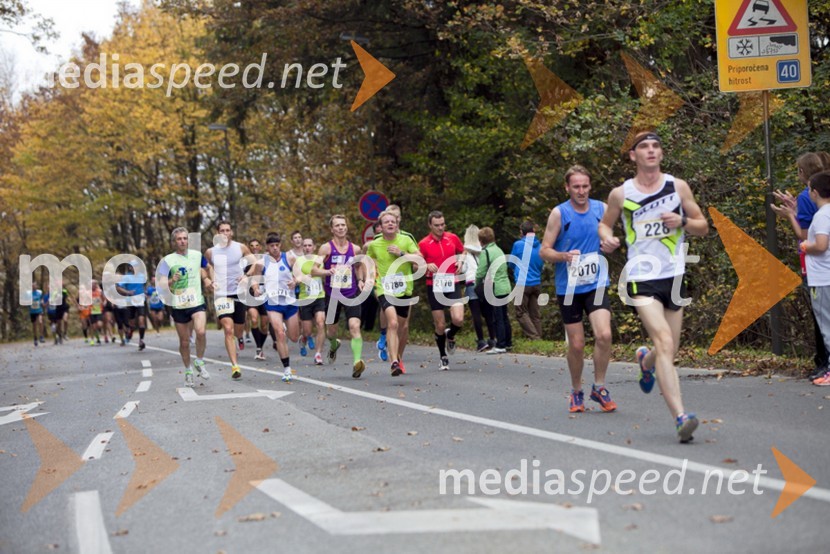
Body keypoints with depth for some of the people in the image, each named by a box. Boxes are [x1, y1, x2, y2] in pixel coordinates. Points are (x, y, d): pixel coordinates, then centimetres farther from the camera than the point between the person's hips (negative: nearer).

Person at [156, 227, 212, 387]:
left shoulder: (197, 255, 6)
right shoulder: (167, 260, -2)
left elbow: (205, 276, 20)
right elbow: (161, 285, -6)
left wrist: (208, 283, -1)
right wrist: (172, 281, -25)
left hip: (197, 302, 0)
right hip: (179, 305, 0)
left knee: (200, 331, -24)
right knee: (184, 342, 6)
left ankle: (199, 362, -2)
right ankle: (188, 371, 25)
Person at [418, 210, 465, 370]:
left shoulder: (453, 238, 3)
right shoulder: (423, 244, -3)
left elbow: (462, 251, 21)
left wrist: (460, 261, 1)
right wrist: (427, 266, -18)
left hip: (452, 285, 1)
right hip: (434, 287, -1)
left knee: (458, 319, -16)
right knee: (440, 325, 1)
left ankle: (450, 336, 20)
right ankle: (443, 357, 21)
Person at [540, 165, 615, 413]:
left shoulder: (602, 209, 3)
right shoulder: (559, 213, -4)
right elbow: (544, 251, -4)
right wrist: (564, 256, -23)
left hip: (596, 284, 2)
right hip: (568, 288, -1)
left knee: (604, 335, -16)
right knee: (576, 344, 3)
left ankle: (599, 388, 3)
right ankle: (576, 392, 25)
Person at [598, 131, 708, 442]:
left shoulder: (678, 187, 5)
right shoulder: (621, 194, 2)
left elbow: (703, 227, 10)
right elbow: (605, 223, 19)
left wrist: (682, 221, -11)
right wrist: (607, 238, -4)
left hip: (674, 276, 3)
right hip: (642, 278, -3)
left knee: (669, 351, 12)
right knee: (664, 343, -21)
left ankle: (645, 360, 50)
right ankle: (680, 416, -26)